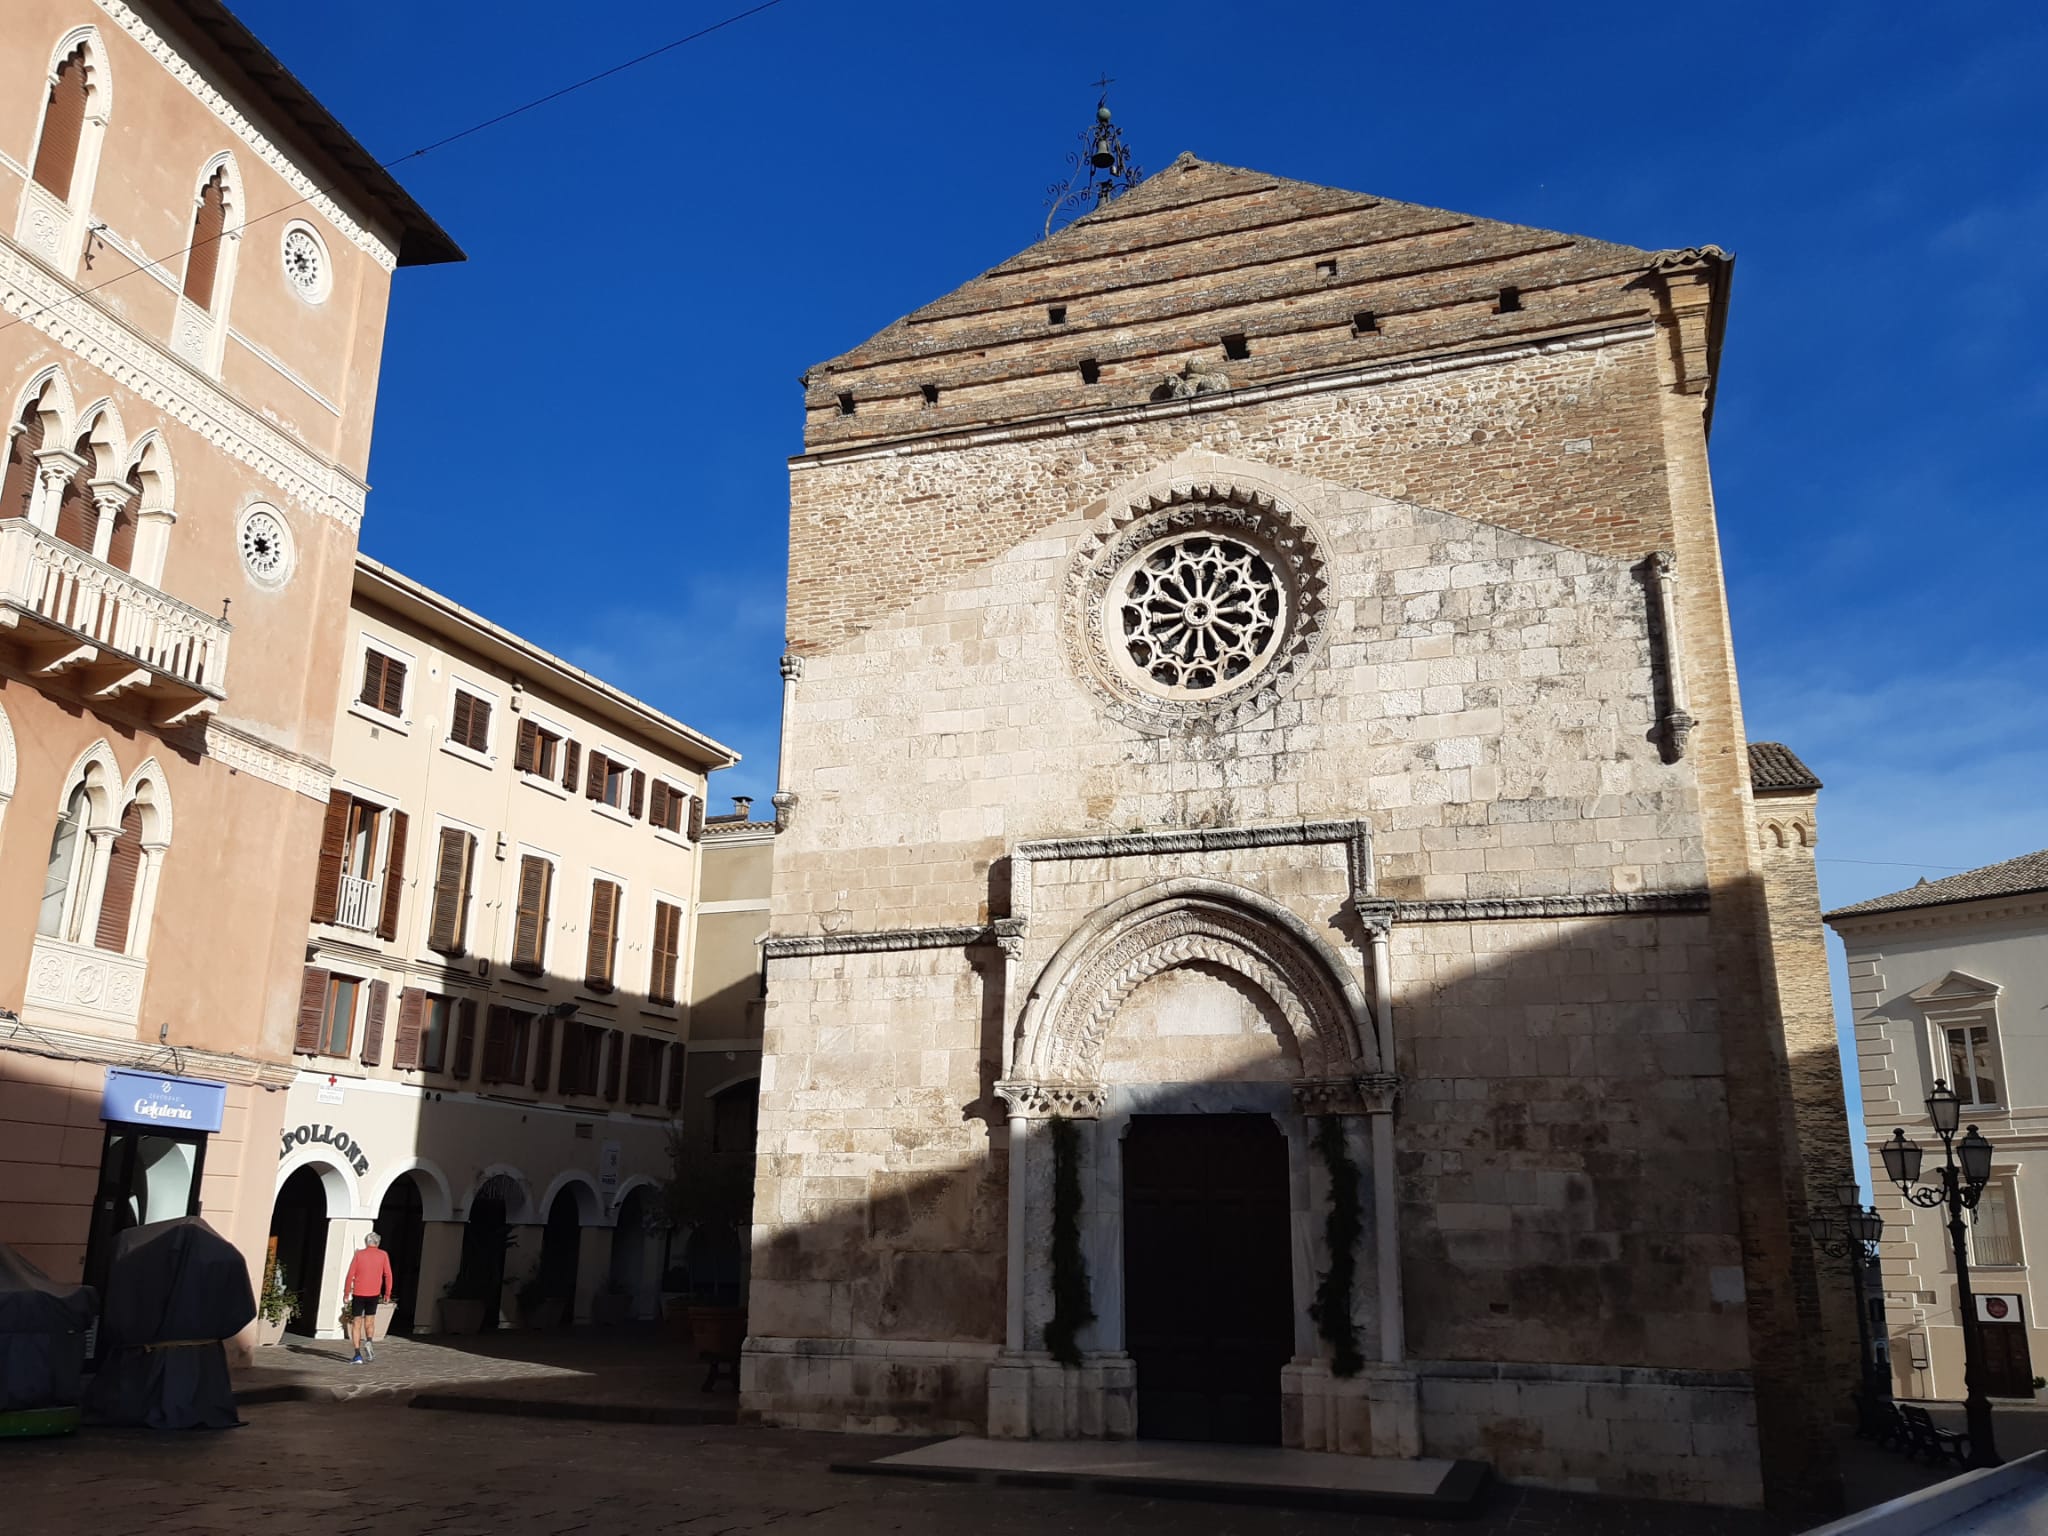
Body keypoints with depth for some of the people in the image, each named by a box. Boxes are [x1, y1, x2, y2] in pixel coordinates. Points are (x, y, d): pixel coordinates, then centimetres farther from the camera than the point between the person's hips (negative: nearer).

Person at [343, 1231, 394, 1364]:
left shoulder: (359, 1254, 0)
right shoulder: (383, 1255, 2)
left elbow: (350, 1274, -6)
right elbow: (388, 1275, -2)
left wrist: (346, 1293, 0)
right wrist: (387, 1294, 4)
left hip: (358, 1293, -1)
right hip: (374, 1294, 1)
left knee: (356, 1324, 6)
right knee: (369, 1322, 18)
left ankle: (358, 1355, -2)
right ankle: (369, 1341, -9)